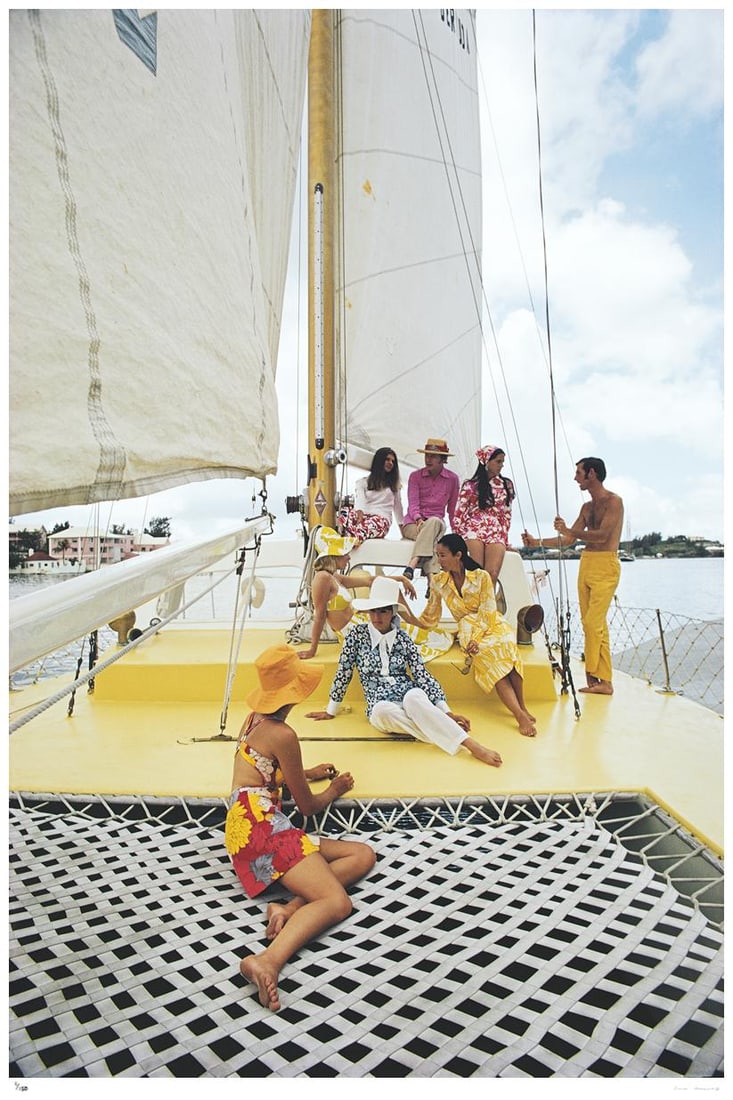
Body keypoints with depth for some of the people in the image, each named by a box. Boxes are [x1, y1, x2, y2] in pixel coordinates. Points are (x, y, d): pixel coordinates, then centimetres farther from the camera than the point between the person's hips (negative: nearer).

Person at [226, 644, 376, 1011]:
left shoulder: (254, 719, 16)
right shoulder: (282, 734, -10)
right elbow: (308, 806, -1)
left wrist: (308, 773, 41)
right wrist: (335, 790, 18)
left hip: (247, 826, 9)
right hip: (261, 827, -9)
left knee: (363, 855, 1)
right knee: (337, 902, -22)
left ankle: (290, 908, -19)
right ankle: (267, 961, -42)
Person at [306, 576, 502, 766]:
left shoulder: (404, 639, 4)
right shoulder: (357, 635, 1)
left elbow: (423, 676, 1)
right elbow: (343, 673, 6)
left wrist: (447, 712, -8)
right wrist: (331, 711, 10)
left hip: (409, 697, 0)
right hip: (381, 706, 0)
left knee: (414, 697, -38)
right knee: (383, 710, -39)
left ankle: (471, 745, -43)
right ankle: (442, 734, -31)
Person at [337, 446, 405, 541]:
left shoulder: (394, 483, 28)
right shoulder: (363, 482, 18)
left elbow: (397, 506, 30)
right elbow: (359, 500, -2)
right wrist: (359, 512, -23)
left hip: (381, 519, 0)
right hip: (363, 516, 0)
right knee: (345, 511, -37)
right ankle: (351, 540, -61)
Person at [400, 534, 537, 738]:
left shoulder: (481, 577, -5)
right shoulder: (438, 582, 4)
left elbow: (487, 614, -10)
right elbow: (429, 619, 10)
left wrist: (476, 638, -24)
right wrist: (408, 616, -6)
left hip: (493, 626, -1)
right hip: (468, 630, 1)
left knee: (505, 646, -36)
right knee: (487, 654, -33)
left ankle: (522, 707, -27)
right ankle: (520, 715, -40)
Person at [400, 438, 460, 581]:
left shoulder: (453, 479, 8)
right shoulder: (415, 476, 5)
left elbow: (453, 509, 13)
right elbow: (413, 503, -4)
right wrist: (419, 519, -25)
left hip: (437, 522, 1)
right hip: (413, 523, 0)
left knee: (434, 522, -39)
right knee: (432, 540, -37)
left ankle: (412, 564, -53)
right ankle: (431, 578, -54)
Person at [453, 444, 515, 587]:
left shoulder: (506, 485, 15)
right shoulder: (470, 485, 8)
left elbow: (507, 515, 17)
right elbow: (459, 514, 8)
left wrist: (504, 537, 11)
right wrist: (461, 537, 2)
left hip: (497, 534, 2)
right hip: (474, 531, -2)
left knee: (492, 574, -16)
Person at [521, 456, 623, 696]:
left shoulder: (613, 501, -5)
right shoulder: (587, 507, 19)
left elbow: (602, 536, -17)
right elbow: (568, 541, 18)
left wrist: (568, 530, -18)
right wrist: (538, 542, 11)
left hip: (605, 566, -8)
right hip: (585, 564, 8)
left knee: (593, 623, -13)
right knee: (595, 624, 4)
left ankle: (592, 676, -4)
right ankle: (605, 682, 7)